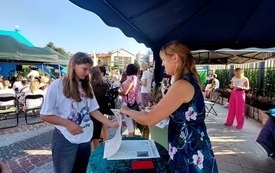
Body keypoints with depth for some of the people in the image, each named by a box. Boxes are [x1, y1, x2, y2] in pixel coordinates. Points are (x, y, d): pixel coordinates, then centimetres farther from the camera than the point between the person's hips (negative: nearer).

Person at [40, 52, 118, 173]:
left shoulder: (87, 86, 3)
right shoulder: (57, 86, -14)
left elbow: (93, 110, 4)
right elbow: (44, 115, -10)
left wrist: (110, 124, -6)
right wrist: (67, 123, -21)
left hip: (85, 138, 5)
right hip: (65, 140, -5)